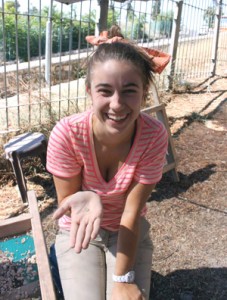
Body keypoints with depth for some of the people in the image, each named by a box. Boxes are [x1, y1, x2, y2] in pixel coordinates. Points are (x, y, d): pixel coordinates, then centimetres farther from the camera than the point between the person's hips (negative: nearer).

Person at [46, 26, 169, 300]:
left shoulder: (154, 136, -25)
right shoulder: (66, 134, -28)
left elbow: (132, 212, -21)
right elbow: (65, 202, -16)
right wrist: (83, 202, -39)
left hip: (130, 232, 1)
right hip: (79, 233, 0)